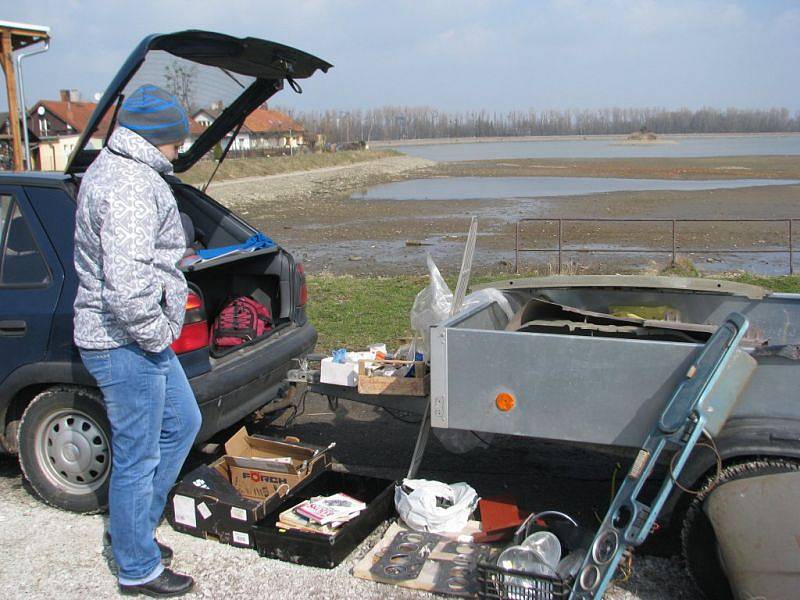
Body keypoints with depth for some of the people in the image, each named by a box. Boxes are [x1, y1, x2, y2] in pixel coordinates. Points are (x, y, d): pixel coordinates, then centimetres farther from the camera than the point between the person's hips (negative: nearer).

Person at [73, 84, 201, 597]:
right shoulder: (130, 186, -23)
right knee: (137, 457, 3)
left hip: (143, 341, 11)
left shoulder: (111, 167, 13)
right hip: (125, 345, -11)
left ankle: (133, 529, 36)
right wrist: (155, 336, -18)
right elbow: (128, 285, -33)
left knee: (182, 424, 22)